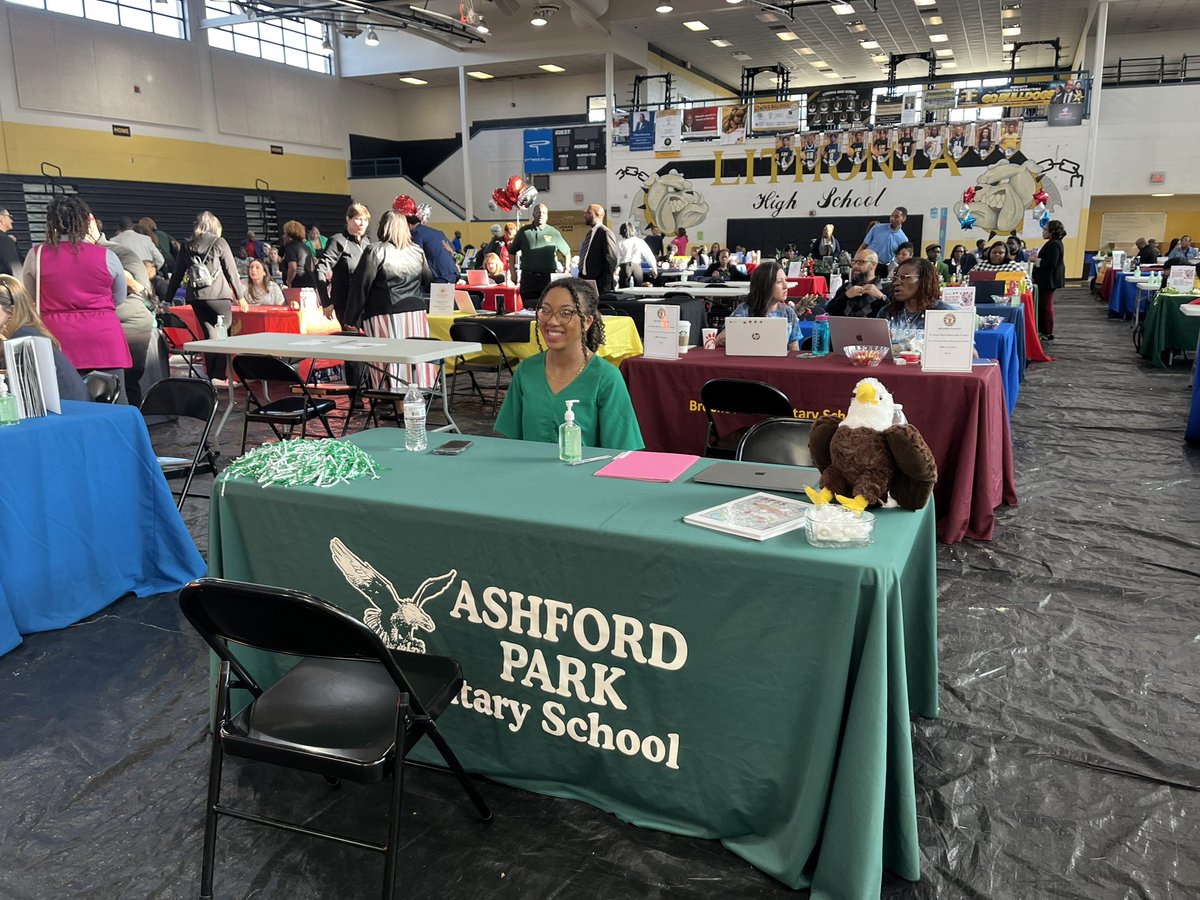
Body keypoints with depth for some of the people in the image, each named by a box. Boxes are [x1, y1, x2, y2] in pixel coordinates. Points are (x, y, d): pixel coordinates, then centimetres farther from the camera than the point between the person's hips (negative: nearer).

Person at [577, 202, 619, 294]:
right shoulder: (590, 233, 16)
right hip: (586, 281, 8)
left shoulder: (605, 232, -11)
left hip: (599, 284, -8)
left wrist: (605, 285, -17)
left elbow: (613, 259, -17)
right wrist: (581, 278, 13)